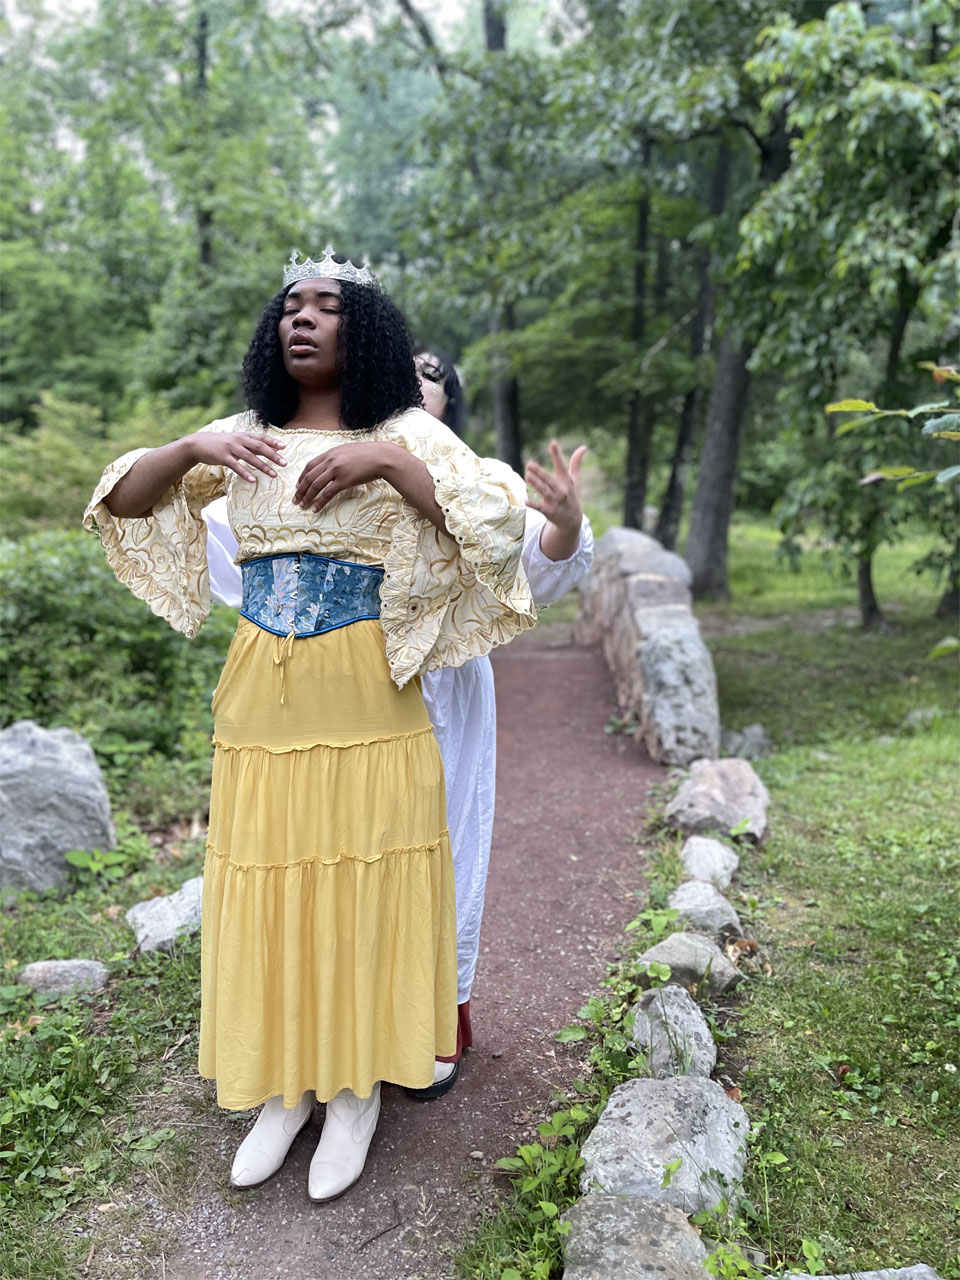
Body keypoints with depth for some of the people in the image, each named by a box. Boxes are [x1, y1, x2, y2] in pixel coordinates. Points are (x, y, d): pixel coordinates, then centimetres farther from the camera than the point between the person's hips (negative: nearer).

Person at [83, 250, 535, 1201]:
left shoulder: (406, 436, -1)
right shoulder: (244, 435, 9)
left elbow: (499, 524, -14)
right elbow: (121, 501, 11)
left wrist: (388, 461, -22)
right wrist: (192, 449, -7)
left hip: (364, 704, -3)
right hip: (259, 702, 4)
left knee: (360, 886, 6)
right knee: (268, 888, 10)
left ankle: (357, 1092, 27)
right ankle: (285, 1089, 31)